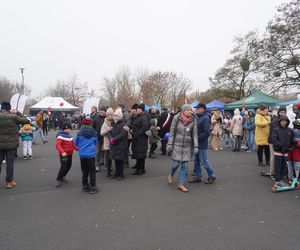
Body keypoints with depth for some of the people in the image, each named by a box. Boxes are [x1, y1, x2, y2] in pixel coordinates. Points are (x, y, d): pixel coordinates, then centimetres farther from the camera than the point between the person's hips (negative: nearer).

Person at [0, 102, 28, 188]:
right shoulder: (14, 117, -13)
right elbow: (25, 120, -2)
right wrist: (17, 112, 4)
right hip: (11, 144, -3)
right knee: (10, 163, 6)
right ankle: (9, 182, 14)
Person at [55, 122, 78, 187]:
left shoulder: (69, 135, 12)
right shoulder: (61, 136, -15)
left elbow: (72, 144, 19)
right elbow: (57, 145, -25)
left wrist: (78, 149, 8)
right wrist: (62, 152, -37)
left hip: (70, 154, 9)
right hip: (64, 155, -9)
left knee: (69, 166, 17)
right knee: (63, 167, -10)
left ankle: (63, 176, 38)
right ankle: (58, 180, 4)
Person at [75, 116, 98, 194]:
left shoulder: (80, 133, -4)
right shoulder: (94, 133, -3)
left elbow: (76, 143, 9)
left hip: (82, 154, 1)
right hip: (91, 154, -1)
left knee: (84, 171, 14)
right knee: (92, 171, 6)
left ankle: (85, 186, 24)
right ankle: (92, 187, 5)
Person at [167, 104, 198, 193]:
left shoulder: (193, 120, -3)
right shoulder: (176, 118, -7)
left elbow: (194, 134, 0)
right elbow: (172, 132, -4)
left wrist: (195, 146, -5)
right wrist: (169, 144, -6)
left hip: (187, 146, 2)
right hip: (177, 145, -2)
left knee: (184, 166, 4)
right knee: (176, 163, 0)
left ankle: (181, 184, 16)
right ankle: (171, 175, 33)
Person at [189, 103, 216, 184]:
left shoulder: (205, 118, -15)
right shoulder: (197, 118, 11)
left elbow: (206, 132, -23)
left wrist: (197, 138, -21)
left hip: (202, 144, -8)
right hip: (196, 144, 8)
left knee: (204, 162, 1)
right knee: (196, 161, 13)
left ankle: (212, 176, 19)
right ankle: (197, 176, 24)